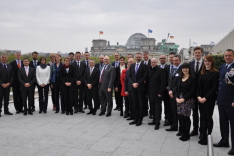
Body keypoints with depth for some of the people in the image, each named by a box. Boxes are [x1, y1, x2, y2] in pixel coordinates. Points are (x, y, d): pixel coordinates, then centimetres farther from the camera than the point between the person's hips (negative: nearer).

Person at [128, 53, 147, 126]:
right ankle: (136, 119, 17)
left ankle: (140, 120, 9)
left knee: (141, 104, 1)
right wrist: (132, 83, -6)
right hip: (133, 87, 4)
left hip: (141, 87, -4)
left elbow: (144, 76, -9)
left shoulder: (144, 66, -2)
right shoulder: (132, 66, 13)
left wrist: (138, 83, -15)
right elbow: (129, 76, 9)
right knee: (135, 104, 9)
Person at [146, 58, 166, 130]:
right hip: (150, 93, 6)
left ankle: (157, 123, 5)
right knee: (152, 108, 11)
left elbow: (163, 82, -10)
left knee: (157, 108, -1)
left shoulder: (161, 70, -6)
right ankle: (154, 120, 23)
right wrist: (147, 92, 10)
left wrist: (160, 92, -15)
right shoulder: (149, 70, 13)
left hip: (157, 93, -6)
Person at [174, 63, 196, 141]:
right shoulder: (179, 78, 11)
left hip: (187, 100, -5)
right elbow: (176, 89, 12)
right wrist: (177, 98, -3)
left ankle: (186, 135, 13)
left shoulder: (192, 79, -5)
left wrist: (183, 99, -14)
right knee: (180, 116, 5)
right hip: (179, 99, 5)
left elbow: (192, 91, -10)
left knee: (186, 117, -2)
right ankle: (183, 133, 19)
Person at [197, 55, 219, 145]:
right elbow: (198, 86, 9)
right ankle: (203, 136, 15)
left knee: (208, 117, 1)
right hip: (201, 99, 5)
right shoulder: (202, 73, 11)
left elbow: (214, 88, -10)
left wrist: (205, 98, -14)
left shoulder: (215, 73, -5)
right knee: (203, 117, 7)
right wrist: (198, 96, -5)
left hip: (210, 99, -5)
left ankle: (208, 137, 12)